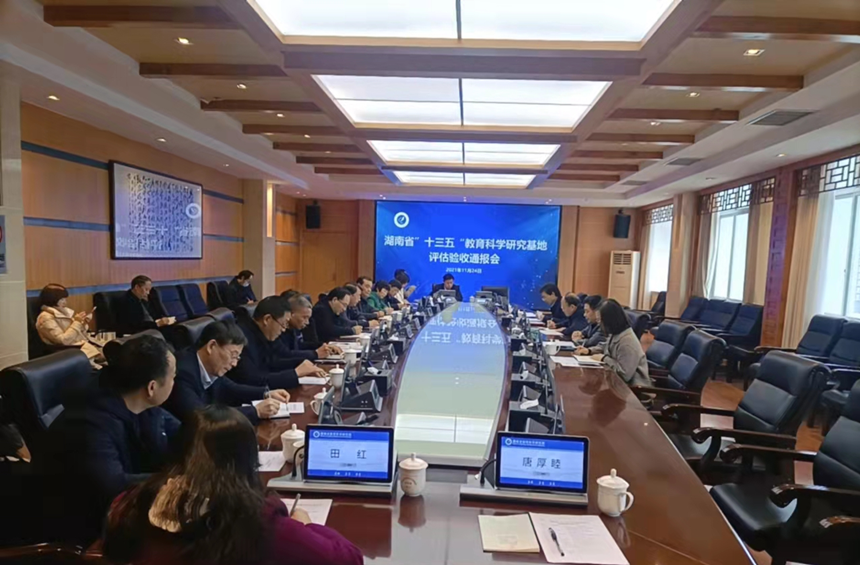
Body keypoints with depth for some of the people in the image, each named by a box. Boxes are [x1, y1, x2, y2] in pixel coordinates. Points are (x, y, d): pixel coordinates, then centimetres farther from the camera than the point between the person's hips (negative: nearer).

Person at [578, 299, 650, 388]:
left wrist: (604, 358, -20)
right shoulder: (615, 333, 3)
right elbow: (606, 348, 23)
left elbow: (624, 374, -31)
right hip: (619, 380, 8)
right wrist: (589, 350, 5)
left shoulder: (627, 342, -27)